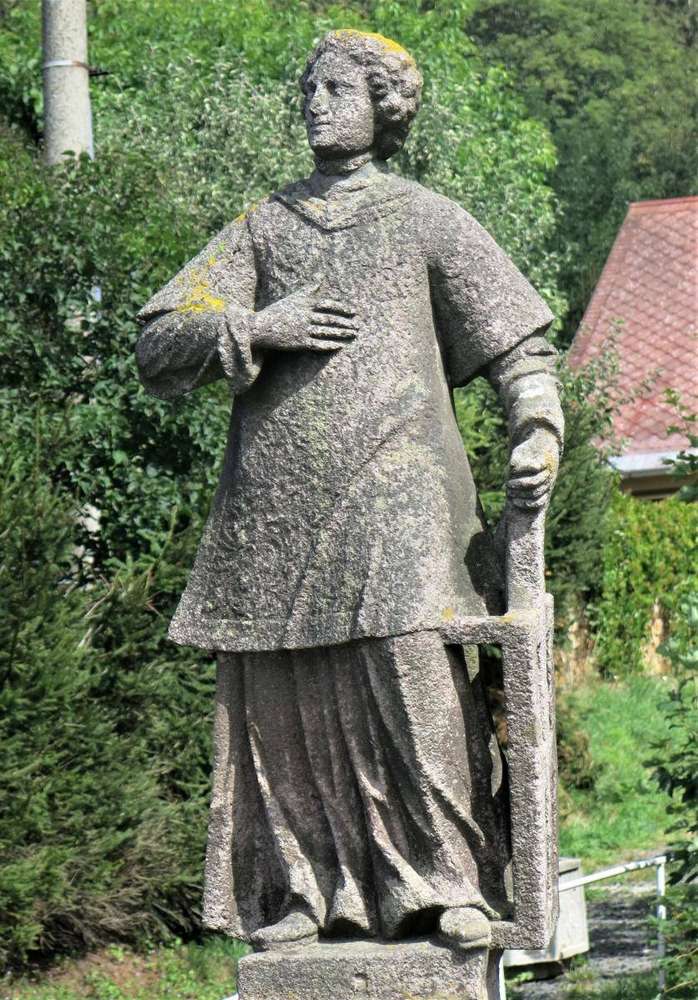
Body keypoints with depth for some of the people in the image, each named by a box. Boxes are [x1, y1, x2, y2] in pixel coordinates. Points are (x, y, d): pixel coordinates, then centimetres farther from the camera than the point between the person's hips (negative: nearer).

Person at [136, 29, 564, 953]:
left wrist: (537, 433, -10)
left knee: (417, 678, -14)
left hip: (396, 498, -3)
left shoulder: (428, 221, 13)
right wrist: (252, 329, -5)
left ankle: (452, 887, -9)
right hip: (276, 505, 3)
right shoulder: (261, 231, 19)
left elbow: (518, 340, 8)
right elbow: (157, 348, 13)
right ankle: (303, 895, 4)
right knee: (284, 701, -2)